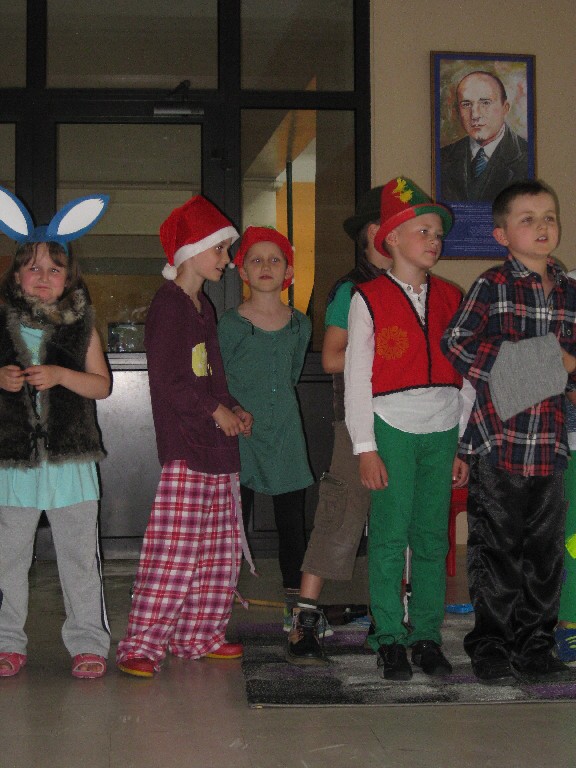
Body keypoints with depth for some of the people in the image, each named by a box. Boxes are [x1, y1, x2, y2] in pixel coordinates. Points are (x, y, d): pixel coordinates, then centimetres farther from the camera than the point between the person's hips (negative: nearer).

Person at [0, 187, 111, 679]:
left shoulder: (80, 324, 5)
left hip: (70, 456, -1)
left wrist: (61, 375, -12)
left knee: (79, 554, 3)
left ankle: (89, 642, 13)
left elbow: (102, 384, 4)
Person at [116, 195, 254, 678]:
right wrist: (217, 411, -11)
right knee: (174, 551, -11)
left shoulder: (203, 307, 20)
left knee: (221, 550, 11)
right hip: (184, 448, -10)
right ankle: (142, 645, -5)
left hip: (217, 445, 10)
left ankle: (199, 636, 20)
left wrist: (234, 409, 10)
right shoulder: (169, 305, -9)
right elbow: (166, 379, -17)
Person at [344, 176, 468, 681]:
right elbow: (357, 377, -2)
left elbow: (464, 375, 11)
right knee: (390, 537, -1)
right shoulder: (369, 299, 0)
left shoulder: (450, 298, 11)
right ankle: (389, 639, 9)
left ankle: (427, 636, 16)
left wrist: (464, 445, 8)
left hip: (442, 430, 3)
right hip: (392, 428, -3)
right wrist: (366, 448, -6)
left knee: (433, 537, 6)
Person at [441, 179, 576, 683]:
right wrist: (509, 368, -16)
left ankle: (535, 645, 23)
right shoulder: (491, 286, -3)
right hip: (497, 439, -4)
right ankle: (491, 644, 16)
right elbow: (456, 342, -13)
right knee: (496, 547, 3)